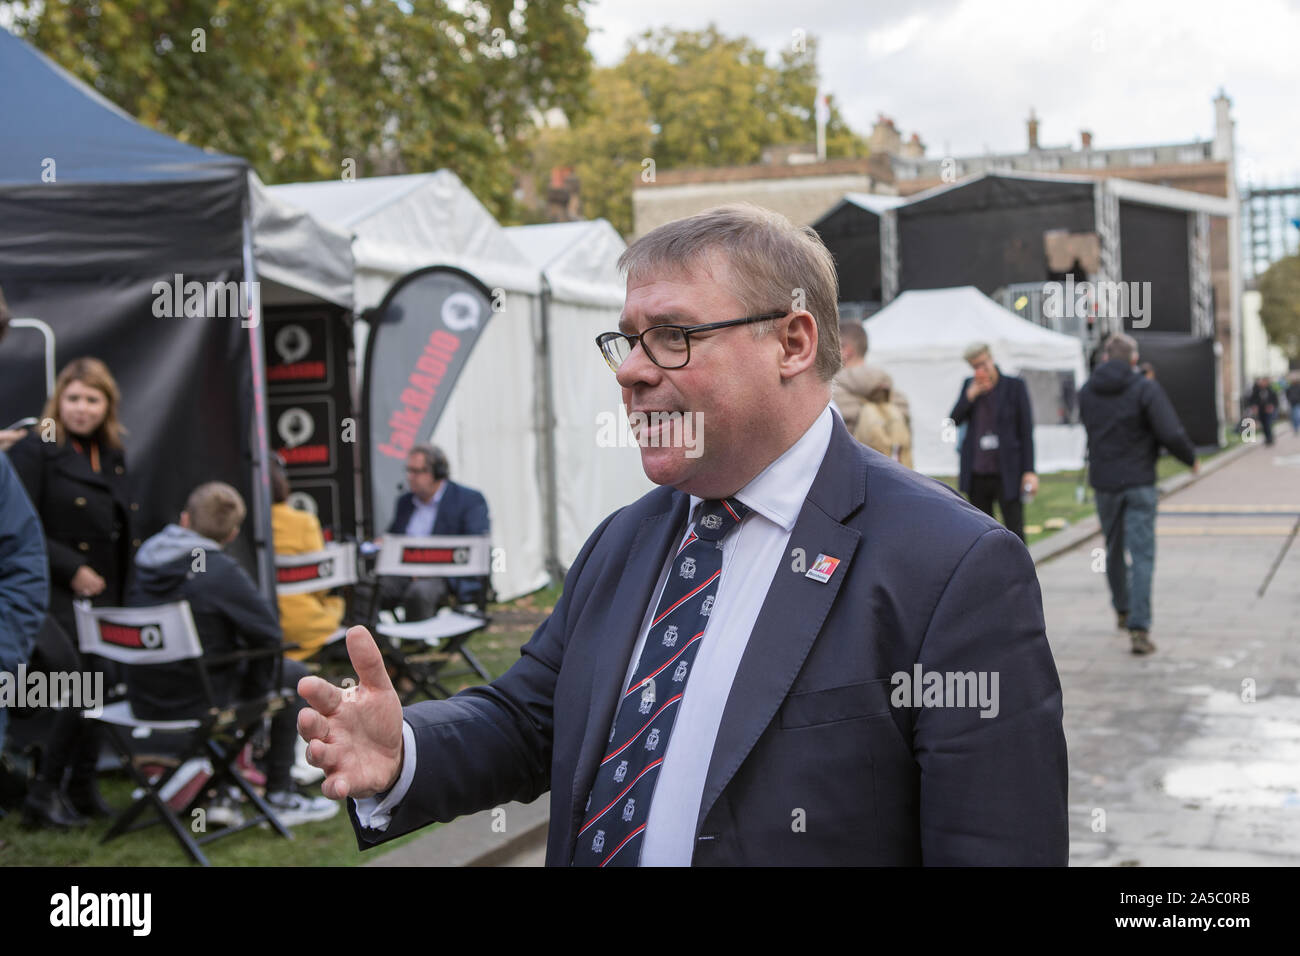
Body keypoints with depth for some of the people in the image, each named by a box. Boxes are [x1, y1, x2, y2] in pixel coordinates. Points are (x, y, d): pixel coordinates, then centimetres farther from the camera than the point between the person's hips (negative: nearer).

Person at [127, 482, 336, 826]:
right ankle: (279, 796, 15)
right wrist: (256, 685, 4)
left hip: (144, 699, 7)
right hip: (196, 701, -7)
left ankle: (217, 794, 29)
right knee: (294, 675, 13)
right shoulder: (221, 572, -20)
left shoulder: (146, 559, 1)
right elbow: (269, 634, -15)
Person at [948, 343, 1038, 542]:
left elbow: (1026, 431, -3)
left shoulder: (1015, 387, -3)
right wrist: (970, 395, -10)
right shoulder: (969, 386, 9)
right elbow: (954, 421, 4)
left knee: (1015, 533, -8)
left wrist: (1029, 471, -9)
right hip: (977, 475, 4)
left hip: (1006, 474, -4)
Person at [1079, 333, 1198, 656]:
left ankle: (1122, 610, 36)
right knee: (1142, 555, -4)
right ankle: (1139, 627, -13)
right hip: (1139, 482, -4)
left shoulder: (1087, 391, 4)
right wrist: (1191, 459, 0)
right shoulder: (1145, 388, -11)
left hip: (1103, 482, 4)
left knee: (1114, 550, 21)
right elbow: (1170, 433, -17)